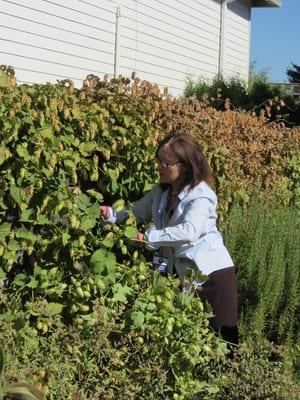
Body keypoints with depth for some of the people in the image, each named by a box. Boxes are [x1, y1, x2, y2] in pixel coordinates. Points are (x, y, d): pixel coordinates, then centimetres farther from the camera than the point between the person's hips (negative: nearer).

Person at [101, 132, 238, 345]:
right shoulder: (160, 193, 4)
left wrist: (149, 237, -36)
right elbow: (136, 214, 10)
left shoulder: (201, 196, -19)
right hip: (181, 275, 7)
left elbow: (189, 231, -34)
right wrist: (110, 214, -10)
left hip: (212, 273, -7)